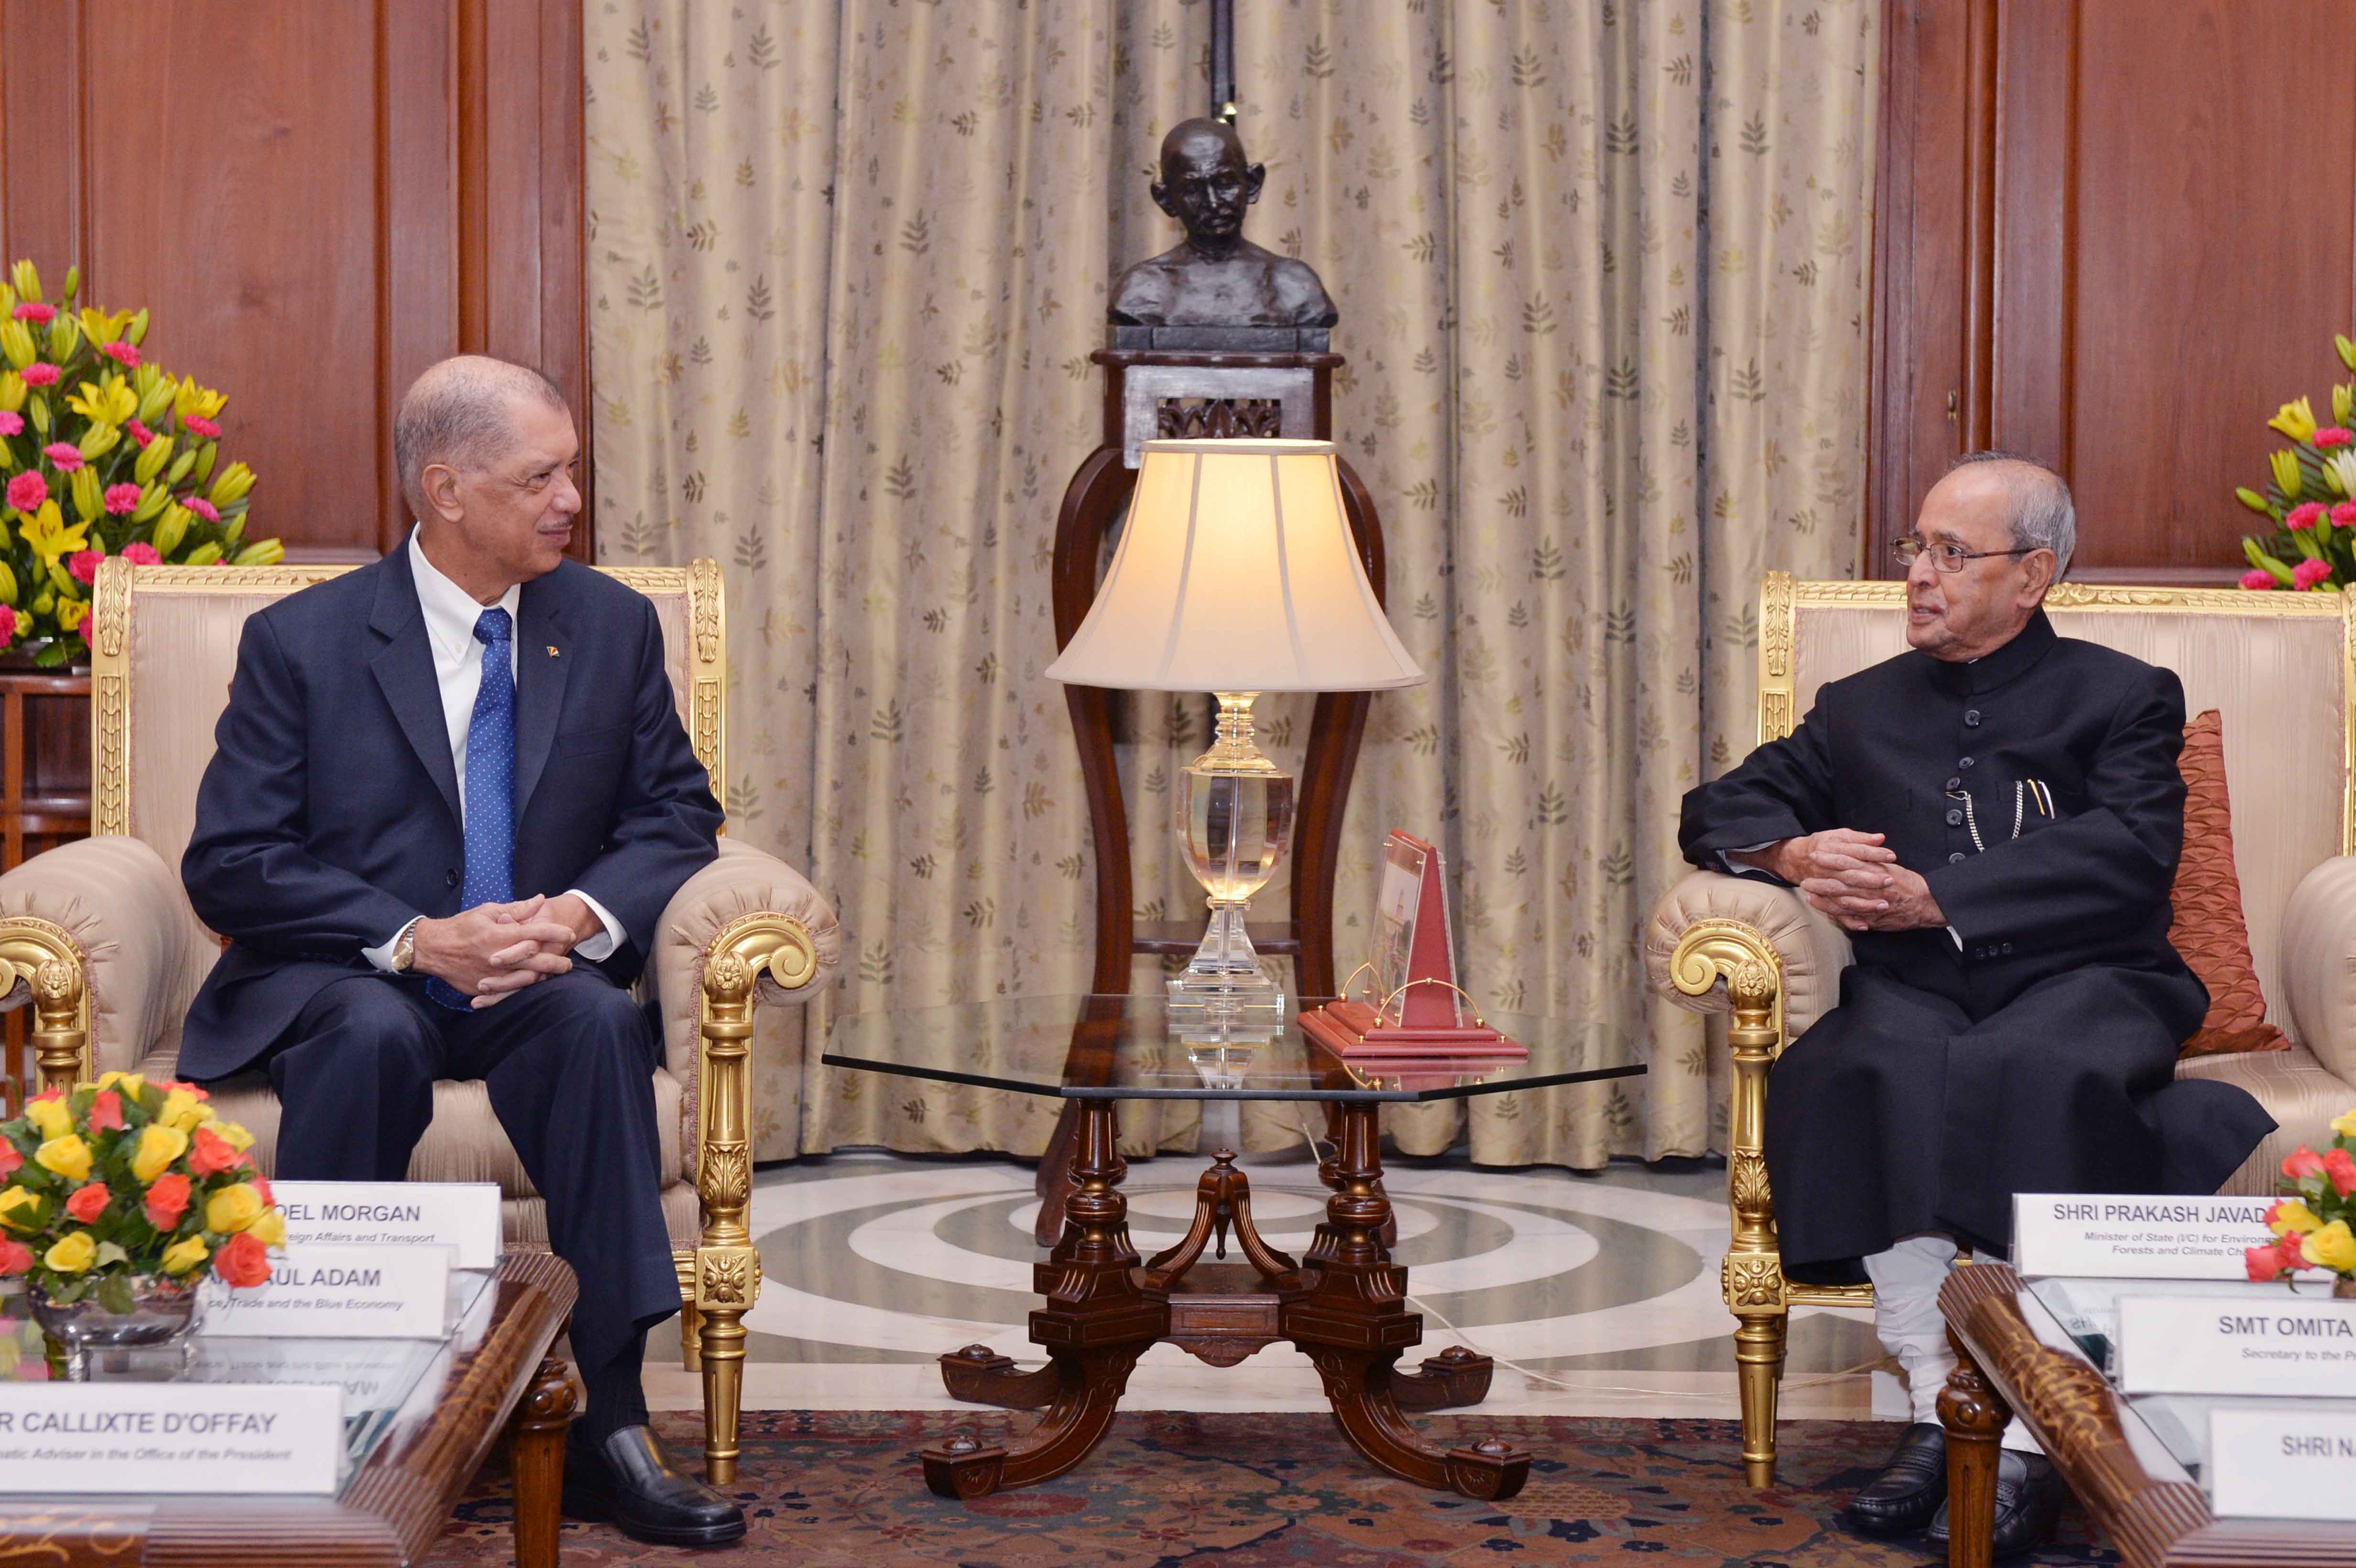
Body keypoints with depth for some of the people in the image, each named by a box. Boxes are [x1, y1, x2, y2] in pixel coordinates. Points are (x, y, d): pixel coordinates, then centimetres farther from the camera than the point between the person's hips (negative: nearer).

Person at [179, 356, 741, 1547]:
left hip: (537, 981, 2)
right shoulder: (299, 642, -2)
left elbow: (678, 818, 8)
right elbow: (230, 863, -7)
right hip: (337, 981, -2)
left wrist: (580, 913, -15)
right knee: (373, 1034, -36)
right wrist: (416, 940, -21)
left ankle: (609, 1425, -32)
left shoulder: (613, 626, 8)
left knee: (602, 1017, -32)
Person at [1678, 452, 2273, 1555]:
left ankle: (2025, 1441, -35)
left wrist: (1933, 897, -14)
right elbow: (1718, 811, 24)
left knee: (2026, 1070, -37)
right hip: (1914, 989, 3)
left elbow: (2128, 853, -5)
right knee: (1867, 1070, -33)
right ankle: (1939, 1412, -32)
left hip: (2084, 982, -2)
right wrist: (1794, 855, 0)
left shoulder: (2123, 697, 13)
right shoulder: (1861, 710, 25)